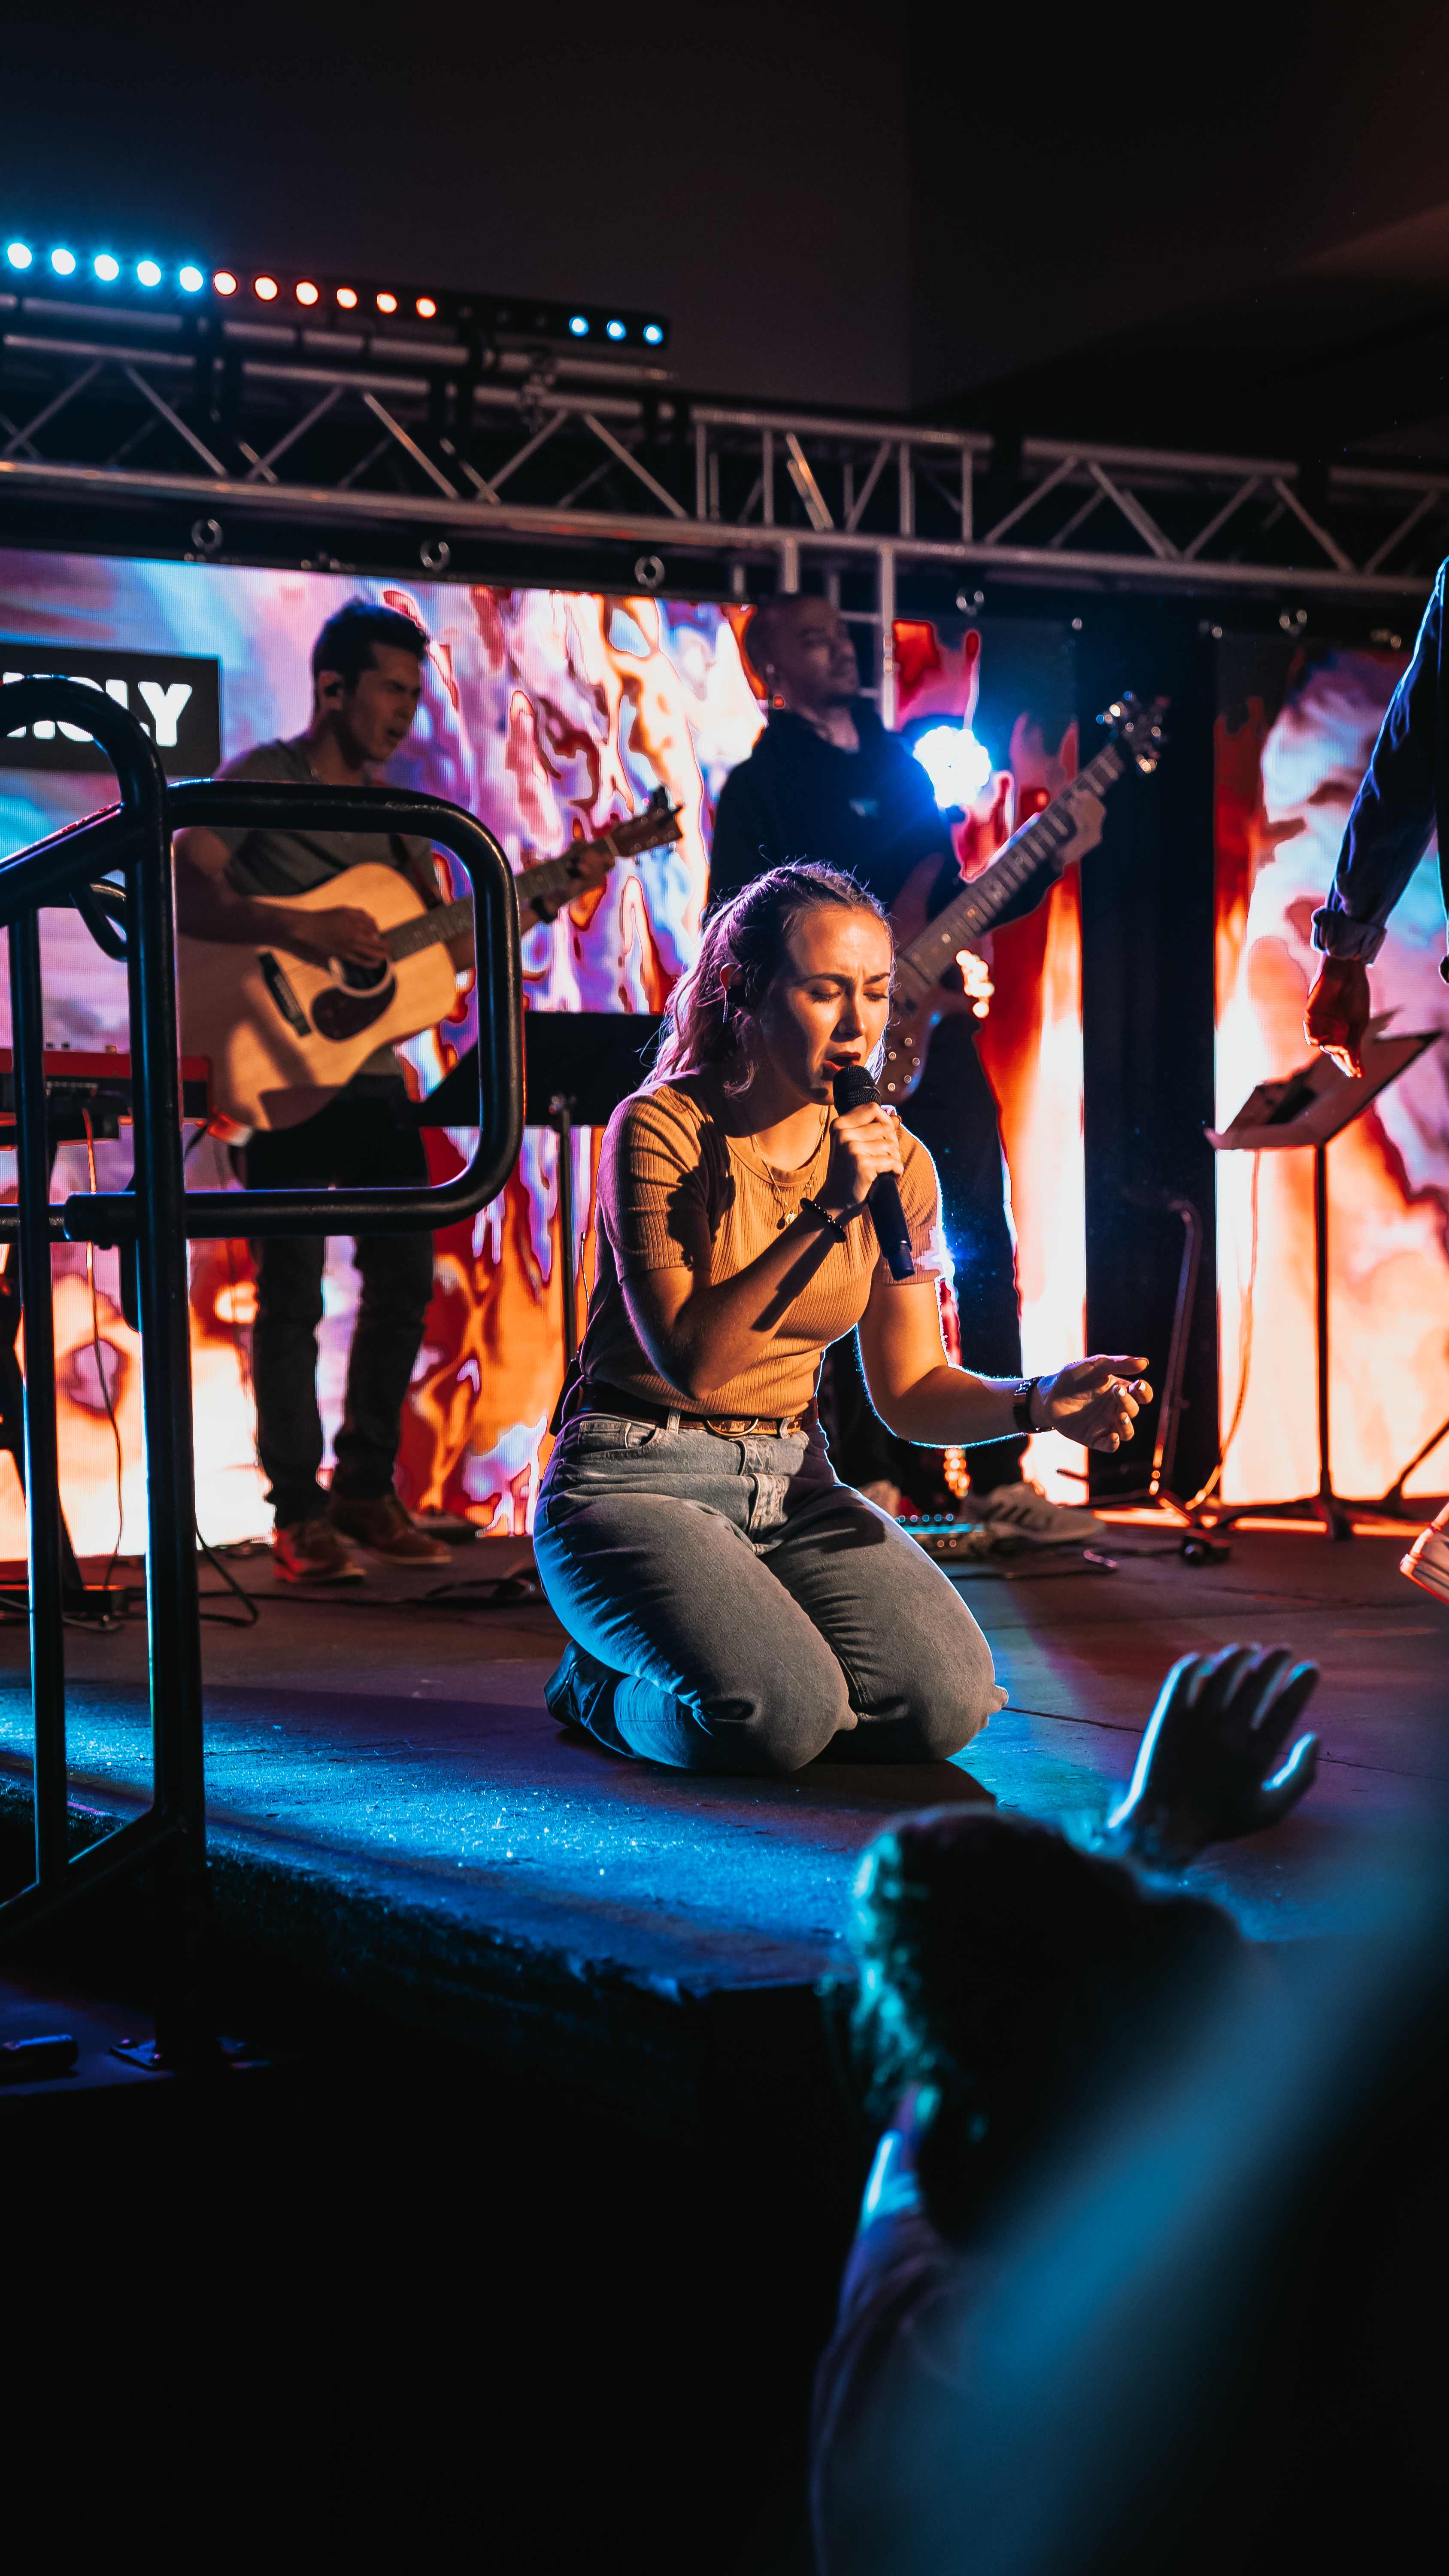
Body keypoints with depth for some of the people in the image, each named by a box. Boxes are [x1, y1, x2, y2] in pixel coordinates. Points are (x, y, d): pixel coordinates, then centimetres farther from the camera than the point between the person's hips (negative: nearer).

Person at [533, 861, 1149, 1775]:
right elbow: (689, 1359, -21)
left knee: (948, 1703, -20)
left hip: (794, 1490, 5)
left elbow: (909, 1388, 8)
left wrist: (1039, 1401, -12)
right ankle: (608, 1683, 5)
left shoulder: (897, 1161, 4)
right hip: (639, 1481, -5)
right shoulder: (659, 1131, -12)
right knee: (781, 1718, -29)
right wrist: (825, 1214, -27)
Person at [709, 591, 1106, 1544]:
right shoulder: (761, 784, 3)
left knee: (986, 1245, 0)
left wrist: (1047, 863, 6)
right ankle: (874, 1480, 1)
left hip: (931, 1029, 5)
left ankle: (999, 1476, 4)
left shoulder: (901, 765, 19)